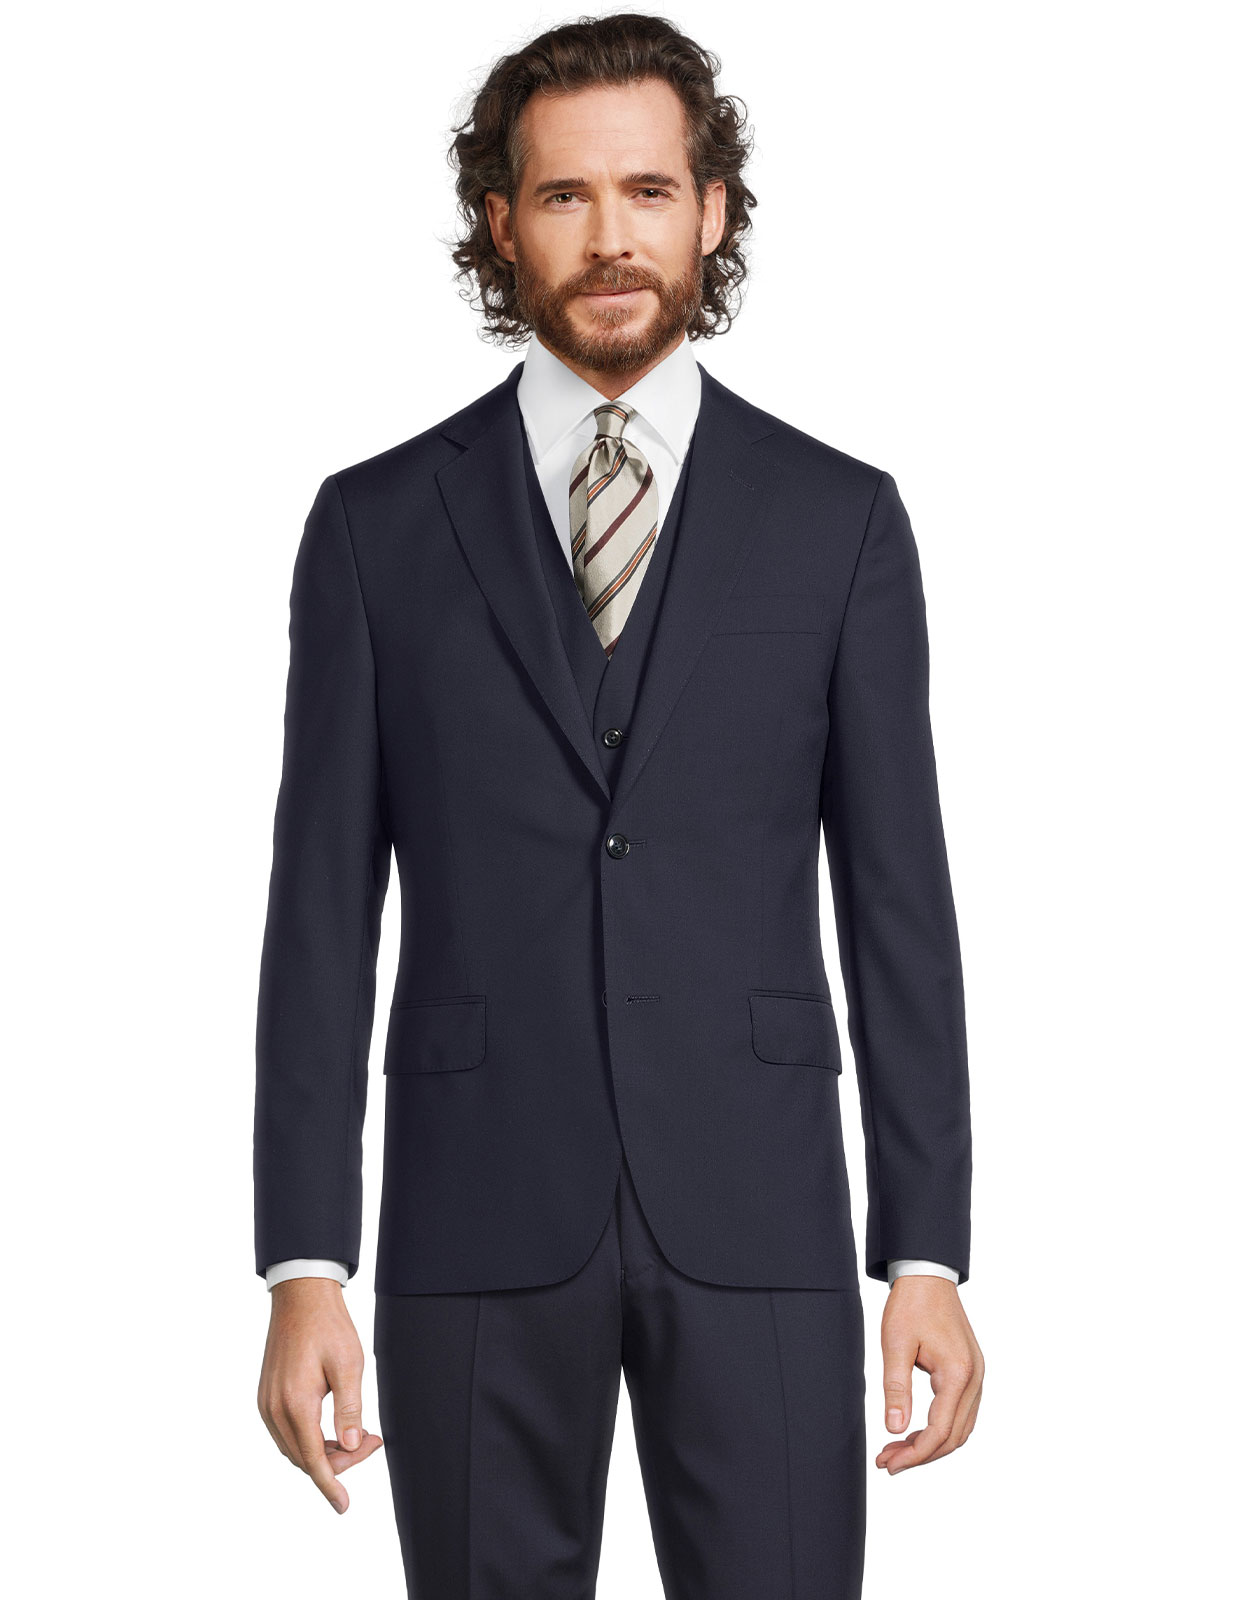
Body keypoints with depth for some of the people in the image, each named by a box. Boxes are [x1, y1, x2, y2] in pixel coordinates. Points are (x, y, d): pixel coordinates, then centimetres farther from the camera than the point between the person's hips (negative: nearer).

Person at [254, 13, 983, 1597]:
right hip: (478, 1223, 0)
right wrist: (301, 1267, -4)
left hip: (754, 1224, 0)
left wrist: (928, 1252, -2)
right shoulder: (376, 526, 4)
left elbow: (897, 903, 4)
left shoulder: (840, 519, 4)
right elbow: (322, 911, 2)